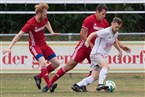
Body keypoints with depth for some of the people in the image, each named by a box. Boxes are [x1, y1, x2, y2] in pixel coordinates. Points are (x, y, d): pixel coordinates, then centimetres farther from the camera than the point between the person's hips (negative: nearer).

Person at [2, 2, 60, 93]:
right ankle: (49, 86, -34)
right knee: (43, 62, -32)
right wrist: (10, 47, -29)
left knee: (56, 63, 0)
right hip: (34, 45, -8)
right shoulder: (30, 23, -25)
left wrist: (52, 32, 11)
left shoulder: (44, 19, -4)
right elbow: (19, 35, -24)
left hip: (43, 44, 8)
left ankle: (39, 77, 15)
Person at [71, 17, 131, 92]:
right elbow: (93, 34, -20)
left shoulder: (116, 34, 11)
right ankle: (100, 84, -42)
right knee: (106, 66, -32)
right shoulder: (106, 32, -16)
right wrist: (87, 42, -35)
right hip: (96, 53, -8)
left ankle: (77, 86, 0)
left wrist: (120, 51, 37)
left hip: (102, 56, 8)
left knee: (94, 76, -2)